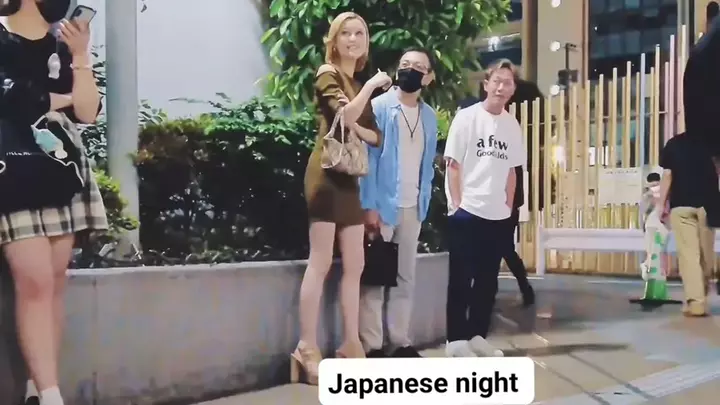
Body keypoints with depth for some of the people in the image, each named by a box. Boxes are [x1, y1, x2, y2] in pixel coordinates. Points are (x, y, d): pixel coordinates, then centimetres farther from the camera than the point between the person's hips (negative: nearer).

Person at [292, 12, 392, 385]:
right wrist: (372, 85, -10)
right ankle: (306, 347, -7)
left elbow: (376, 136, 14)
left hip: (350, 177, 8)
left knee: (354, 265, 7)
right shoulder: (327, 73, -1)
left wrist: (356, 128, -5)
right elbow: (346, 115, -20)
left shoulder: (360, 85, 22)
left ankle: (350, 343, 15)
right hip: (327, 173, -8)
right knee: (321, 262, -10)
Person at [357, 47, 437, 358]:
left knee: (405, 277, 10)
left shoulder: (429, 117, 12)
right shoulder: (379, 106, -5)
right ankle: (372, 346, 2)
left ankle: (401, 342, 18)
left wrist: (424, 203, 6)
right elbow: (368, 158, -10)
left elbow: (428, 164, 15)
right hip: (382, 204, -6)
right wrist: (369, 206, -16)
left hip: (413, 208, 6)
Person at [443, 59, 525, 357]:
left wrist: (509, 205, 9)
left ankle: (477, 336, 21)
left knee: (487, 279, 10)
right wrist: (457, 204, -10)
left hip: (498, 214, 5)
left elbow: (511, 170, 15)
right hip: (467, 211, -5)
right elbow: (453, 165, -6)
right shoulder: (467, 117, -5)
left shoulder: (512, 125, 9)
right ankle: (456, 339, 9)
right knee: (461, 278, 1)